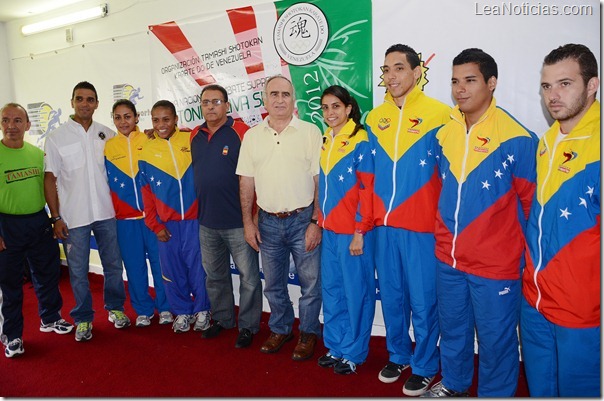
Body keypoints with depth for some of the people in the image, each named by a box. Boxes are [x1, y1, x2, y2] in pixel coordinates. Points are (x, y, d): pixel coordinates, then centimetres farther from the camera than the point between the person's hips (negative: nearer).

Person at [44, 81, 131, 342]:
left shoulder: (107, 135, 4)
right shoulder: (56, 137, -1)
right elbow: (50, 179, -2)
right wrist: (56, 218, -6)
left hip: (106, 213, 2)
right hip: (74, 217, -2)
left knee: (114, 264, 12)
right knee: (78, 272, 7)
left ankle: (115, 308, 30)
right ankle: (83, 318, 23)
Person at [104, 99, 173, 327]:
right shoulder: (108, 147, 6)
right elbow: (108, 183, 9)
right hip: (125, 218, 2)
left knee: (160, 262, 3)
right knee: (134, 265, 8)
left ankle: (165, 307, 19)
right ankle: (143, 310, 24)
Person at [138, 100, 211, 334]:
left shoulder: (192, 140, -3)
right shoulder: (146, 152, 4)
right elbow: (147, 193, 6)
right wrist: (155, 226, 4)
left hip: (195, 219, -2)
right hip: (166, 224, 2)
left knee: (198, 267, 7)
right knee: (172, 270, 11)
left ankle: (202, 310, 25)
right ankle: (182, 312, 29)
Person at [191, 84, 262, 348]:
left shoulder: (241, 132, -9)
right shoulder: (195, 136, 8)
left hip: (237, 220, -5)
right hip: (206, 221, 6)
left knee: (248, 276, 4)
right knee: (215, 276, 18)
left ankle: (248, 326, 20)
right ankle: (222, 319, 36)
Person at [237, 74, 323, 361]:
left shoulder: (310, 132, -3)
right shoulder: (252, 136, 7)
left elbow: (320, 181, -5)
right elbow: (246, 182, 8)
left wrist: (316, 222, -9)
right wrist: (248, 222, 4)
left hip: (303, 219, -3)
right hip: (268, 222, 3)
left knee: (310, 282, 6)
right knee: (273, 283, 16)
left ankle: (308, 333, 27)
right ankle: (280, 329, 36)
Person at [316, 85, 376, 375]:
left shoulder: (361, 142, -9)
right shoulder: (325, 142, 12)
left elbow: (367, 191, -12)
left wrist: (359, 233, -14)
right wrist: (321, 222, 14)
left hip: (353, 232, -7)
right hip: (329, 230, 7)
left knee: (356, 292, 4)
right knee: (331, 289, 14)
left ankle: (353, 353, 20)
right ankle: (334, 346, 29)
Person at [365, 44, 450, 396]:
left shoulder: (438, 114, -5)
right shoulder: (375, 119, 8)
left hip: (421, 226, -4)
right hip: (384, 225, 5)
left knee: (423, 301, 6)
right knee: (391, 296, 16)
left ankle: (425, 367, 27)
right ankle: (398, 356, 36)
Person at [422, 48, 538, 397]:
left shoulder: (516, 138, -14)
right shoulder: (444, 135, 2)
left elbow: (530, 202, -6)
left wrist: (517, 248, 1)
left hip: (495, 263, -5)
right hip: (449, 257, 6)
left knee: (495, 338, 12)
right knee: (452, 329, 23)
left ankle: (495, 393, 36)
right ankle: (453, 384, 46)